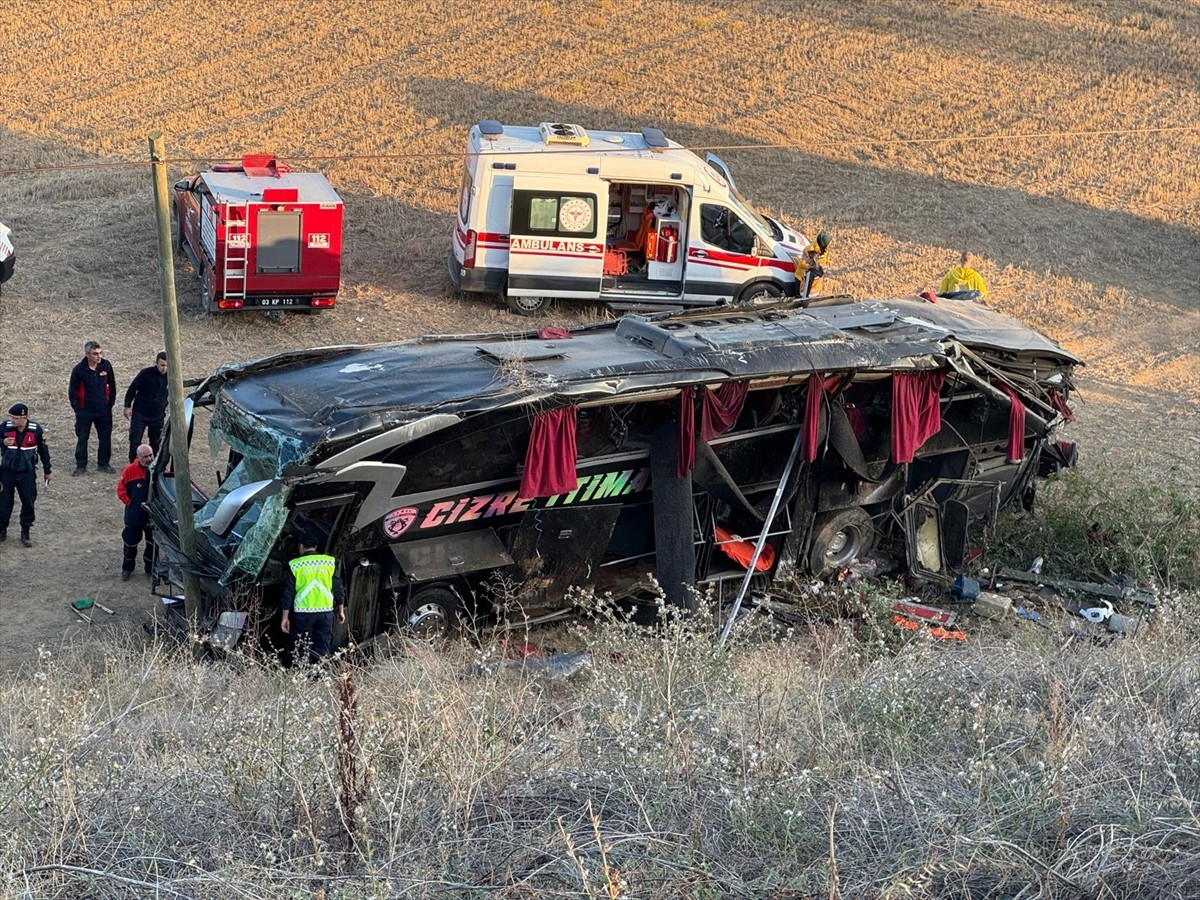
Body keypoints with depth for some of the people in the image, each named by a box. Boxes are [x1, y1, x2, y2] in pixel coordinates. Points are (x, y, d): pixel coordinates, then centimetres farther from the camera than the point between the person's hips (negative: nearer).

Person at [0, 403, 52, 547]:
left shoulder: (36, 430, -9)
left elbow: (43, 450, 4)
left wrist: (47, 471, 10)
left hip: (27, 474, 0)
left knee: (28, 503, 3)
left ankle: (25, 533, 16)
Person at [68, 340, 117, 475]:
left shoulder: (106, 365, -4)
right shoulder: (79, 370, -13)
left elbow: (112, 385, 10)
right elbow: (72, 391, -4)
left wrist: (111, 402, 8)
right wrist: (77, 408, -7)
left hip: (104, 410, 3)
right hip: (85, 411, -3)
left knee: (105, 438, 7)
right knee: (82, 439, 3)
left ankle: (103, 464, 21)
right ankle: (81, 466, 14)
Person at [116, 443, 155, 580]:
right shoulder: (130, 470, -13)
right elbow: (121, 488, -3)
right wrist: (129, 502, -8)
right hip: (134, 514, -1)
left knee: (153, 543, 14)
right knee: (130, 543, 13)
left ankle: (151, 567, 32)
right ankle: (127, 568, 32)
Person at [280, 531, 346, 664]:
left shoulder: (295, 565, -1)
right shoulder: (330, 562, 3)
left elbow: (288, 592, -1)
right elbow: (338, 588, 5)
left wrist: (285, 617, 4)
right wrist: (341, 610, 14)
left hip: (303, 614, -2)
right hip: (326, 612, 2)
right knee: (322, 649, 8)